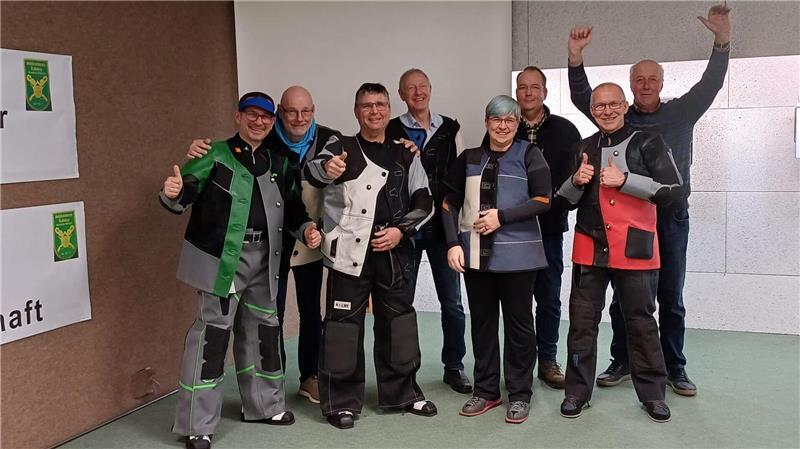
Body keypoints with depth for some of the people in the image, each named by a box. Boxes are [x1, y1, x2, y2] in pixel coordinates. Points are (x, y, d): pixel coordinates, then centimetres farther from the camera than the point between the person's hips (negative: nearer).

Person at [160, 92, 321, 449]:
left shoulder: (278, 162, 14)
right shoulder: (216, 154, -3)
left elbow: (291, 206, 18)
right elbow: (186, 190, -10)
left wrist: (305, 227, 0)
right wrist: (172, 193, -32)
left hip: (264, 257, 6)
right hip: (222, 257, -6)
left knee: (262, 328, 17)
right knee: (213, 331, -7)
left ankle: (262, 405, 35)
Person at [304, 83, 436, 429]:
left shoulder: (405, 154, 11)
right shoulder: (341, 148, 0)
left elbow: (423, 202, 11)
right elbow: (312, 172, -21)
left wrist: (401, 230, -6)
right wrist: (325, 168, -46)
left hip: (394, 252, 4)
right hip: (350, 252, -4)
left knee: (398, 321, 13)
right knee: (344, 325, -2)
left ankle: (402, 392, 29)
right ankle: (341, 400, 11)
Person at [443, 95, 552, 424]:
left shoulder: (528, 154, 1)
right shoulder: (469, 158, 9)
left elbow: (542, 201, -7)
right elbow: (450, 203, 9)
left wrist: (501, 217, -14)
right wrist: (453, 243, -3)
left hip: (516, 254, -3)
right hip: (476, 253, 3)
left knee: (518, 323, 5)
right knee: (482, 321, 10)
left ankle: (520, 394, 17)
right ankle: (486, 391, 23)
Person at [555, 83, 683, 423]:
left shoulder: (648, 143, 1)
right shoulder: (584, 148, 12)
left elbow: (673, 188, -10)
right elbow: (564, 201, 14)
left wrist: (624, 179, -17)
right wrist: (576, 181, -8)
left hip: (634, 248, -3)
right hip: (590, 248, 3)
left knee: (641, 321, 6)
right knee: (582, 321, 5)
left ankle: (653, 393, 20)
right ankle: (577, 391, 16)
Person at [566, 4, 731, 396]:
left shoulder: (681, 113, 5)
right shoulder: (618, 119, 5)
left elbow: (710, 84, -6)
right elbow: (582, 97, -4)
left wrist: (722, 40, -20)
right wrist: (575, 57, -19)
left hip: (671, 216, 0)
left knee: (670, 297, 7)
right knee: (622, 296, 5)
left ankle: (674, 368, 17)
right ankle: (622, 362, 18)